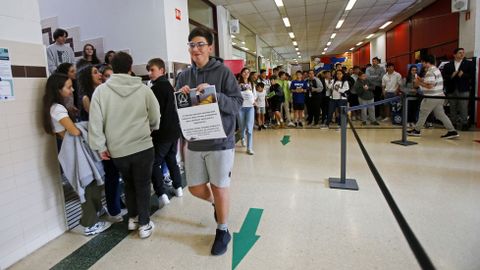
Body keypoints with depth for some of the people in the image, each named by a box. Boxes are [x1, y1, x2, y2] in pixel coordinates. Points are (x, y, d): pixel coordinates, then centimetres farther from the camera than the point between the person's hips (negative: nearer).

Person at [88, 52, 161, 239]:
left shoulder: (101, 90, -4)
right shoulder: (144, 89, -5)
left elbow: (95, 122, -6)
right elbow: (155, 118, 2)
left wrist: (100, 146, 4)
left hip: (117, 150, 2)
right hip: (143, 147, -2)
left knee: (128, 183, 23)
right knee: (143, 185, 11)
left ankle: (132, 218, 33)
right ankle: (144, 224, 16)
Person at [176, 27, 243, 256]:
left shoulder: (223, 72, -6)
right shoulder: (184, 76, 8)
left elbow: (237, 104, -10)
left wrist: (213, 94, -24)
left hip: (220, 142, -4)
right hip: (194, 142, 5)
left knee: (219, 187, 7)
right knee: (195, 188, 13)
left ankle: (222, 231, 30)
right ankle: (216, 204, 47)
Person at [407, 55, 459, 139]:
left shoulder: (430, 72, -18)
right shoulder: (436, 70, 15)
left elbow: (429, 86, -24)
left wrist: (419, 83, -13)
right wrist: (421, 80, 10)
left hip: (432, 98, -10)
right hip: (439, 96, 10)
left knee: (423, 114, 4)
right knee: (441, 114, 11)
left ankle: (416, 130, 16)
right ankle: (452, 131, 9)